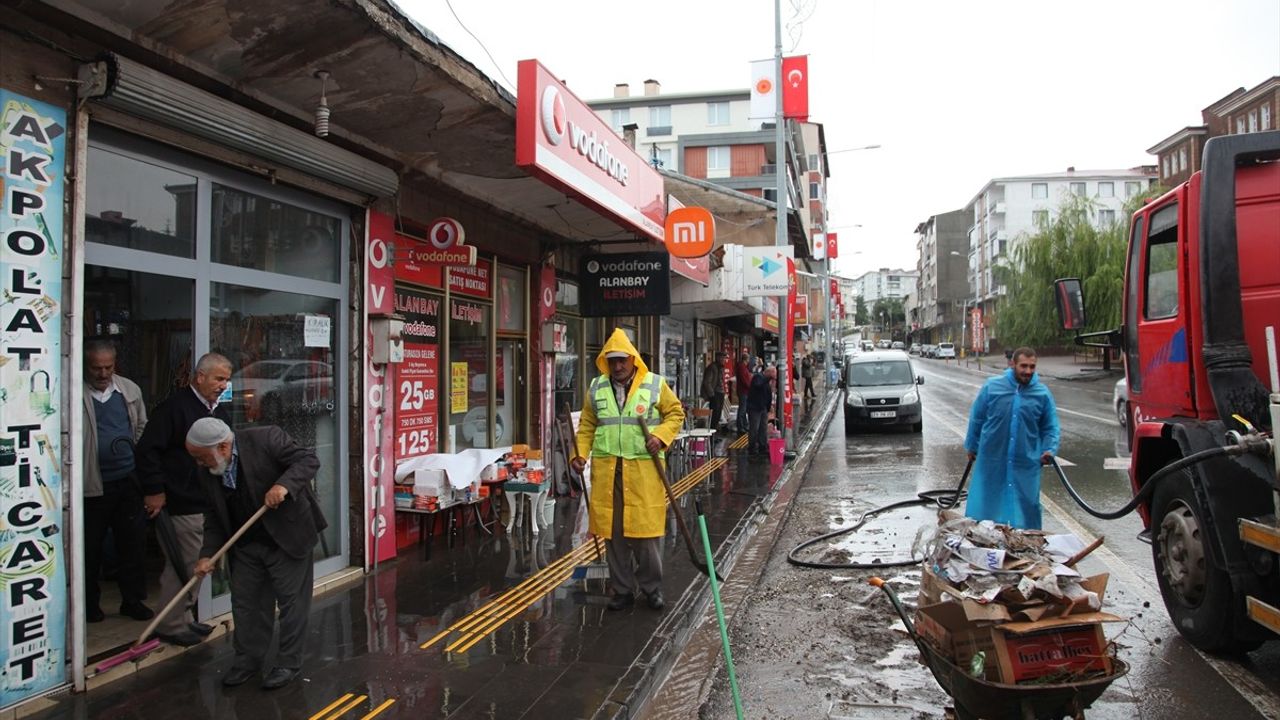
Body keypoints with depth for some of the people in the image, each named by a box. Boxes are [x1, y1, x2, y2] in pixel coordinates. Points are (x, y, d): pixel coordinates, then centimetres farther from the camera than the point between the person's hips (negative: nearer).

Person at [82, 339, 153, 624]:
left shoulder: (130, 390, 6)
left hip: (128, 480, 4)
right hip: (92, 484, -4)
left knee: (132, 545, 10)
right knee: (90, 548, 8)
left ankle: (133, 600, 21)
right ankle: (89, 604, 23)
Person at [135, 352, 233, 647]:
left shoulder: (221, 412, 14)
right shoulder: (175, 406, -13)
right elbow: (147, 449, -16)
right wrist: (154, 490, -17)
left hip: (208, 504, 9)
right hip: (180, 503, -9)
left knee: (199, 564, 16)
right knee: (183, 564, -3)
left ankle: (184, 618, 30)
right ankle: (171, 626, 11)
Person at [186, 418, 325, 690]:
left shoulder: (266, 438, -20)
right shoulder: (207, 472, -2)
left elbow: (308, 460, -19)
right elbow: (215, 515, 5)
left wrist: (284, 485, -34)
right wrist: (207, 554, -6)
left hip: (287, 537, -5)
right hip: (245, 545, 6)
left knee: (291, 600, 4)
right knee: (245, 602, 13)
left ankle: (288, 662, 18)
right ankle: (247, 659, 30)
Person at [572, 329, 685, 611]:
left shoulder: (655, 385, 0)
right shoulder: (597, 388, 8)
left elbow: (675, 413, 6)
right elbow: (587, 426, 12)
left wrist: (661, 436, -10)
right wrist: (579, 453, -1)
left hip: (644, 469, -2)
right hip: (607, 469, 3)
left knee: (646, 528, 2)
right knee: (613, 532, 7)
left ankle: (652, 588, 20)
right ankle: (623, 590, 21)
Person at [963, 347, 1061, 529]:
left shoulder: (1043, 394, 0)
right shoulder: (992, 387, -4)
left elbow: (1050, 427, 8)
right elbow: (976, 419, 5)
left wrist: (1049, 449, -8)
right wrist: (972, 446, 10)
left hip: (1026, 464, 1)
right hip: (992, 461, -1)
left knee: (1026, 505, 8)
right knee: (985, 505, 8)